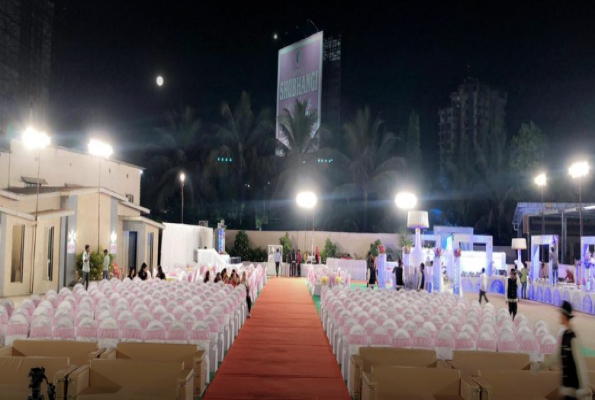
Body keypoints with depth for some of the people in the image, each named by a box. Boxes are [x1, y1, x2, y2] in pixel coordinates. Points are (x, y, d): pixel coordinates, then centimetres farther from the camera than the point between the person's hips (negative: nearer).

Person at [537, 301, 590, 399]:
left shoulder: (573, 338, -19)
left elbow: (581, 363, -21)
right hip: (566, 383, 8)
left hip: (575, 384, -8)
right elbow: (558, 356, 16)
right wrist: (543, 365, 18)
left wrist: (585, 389, -21)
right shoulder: (564, 334, 6)